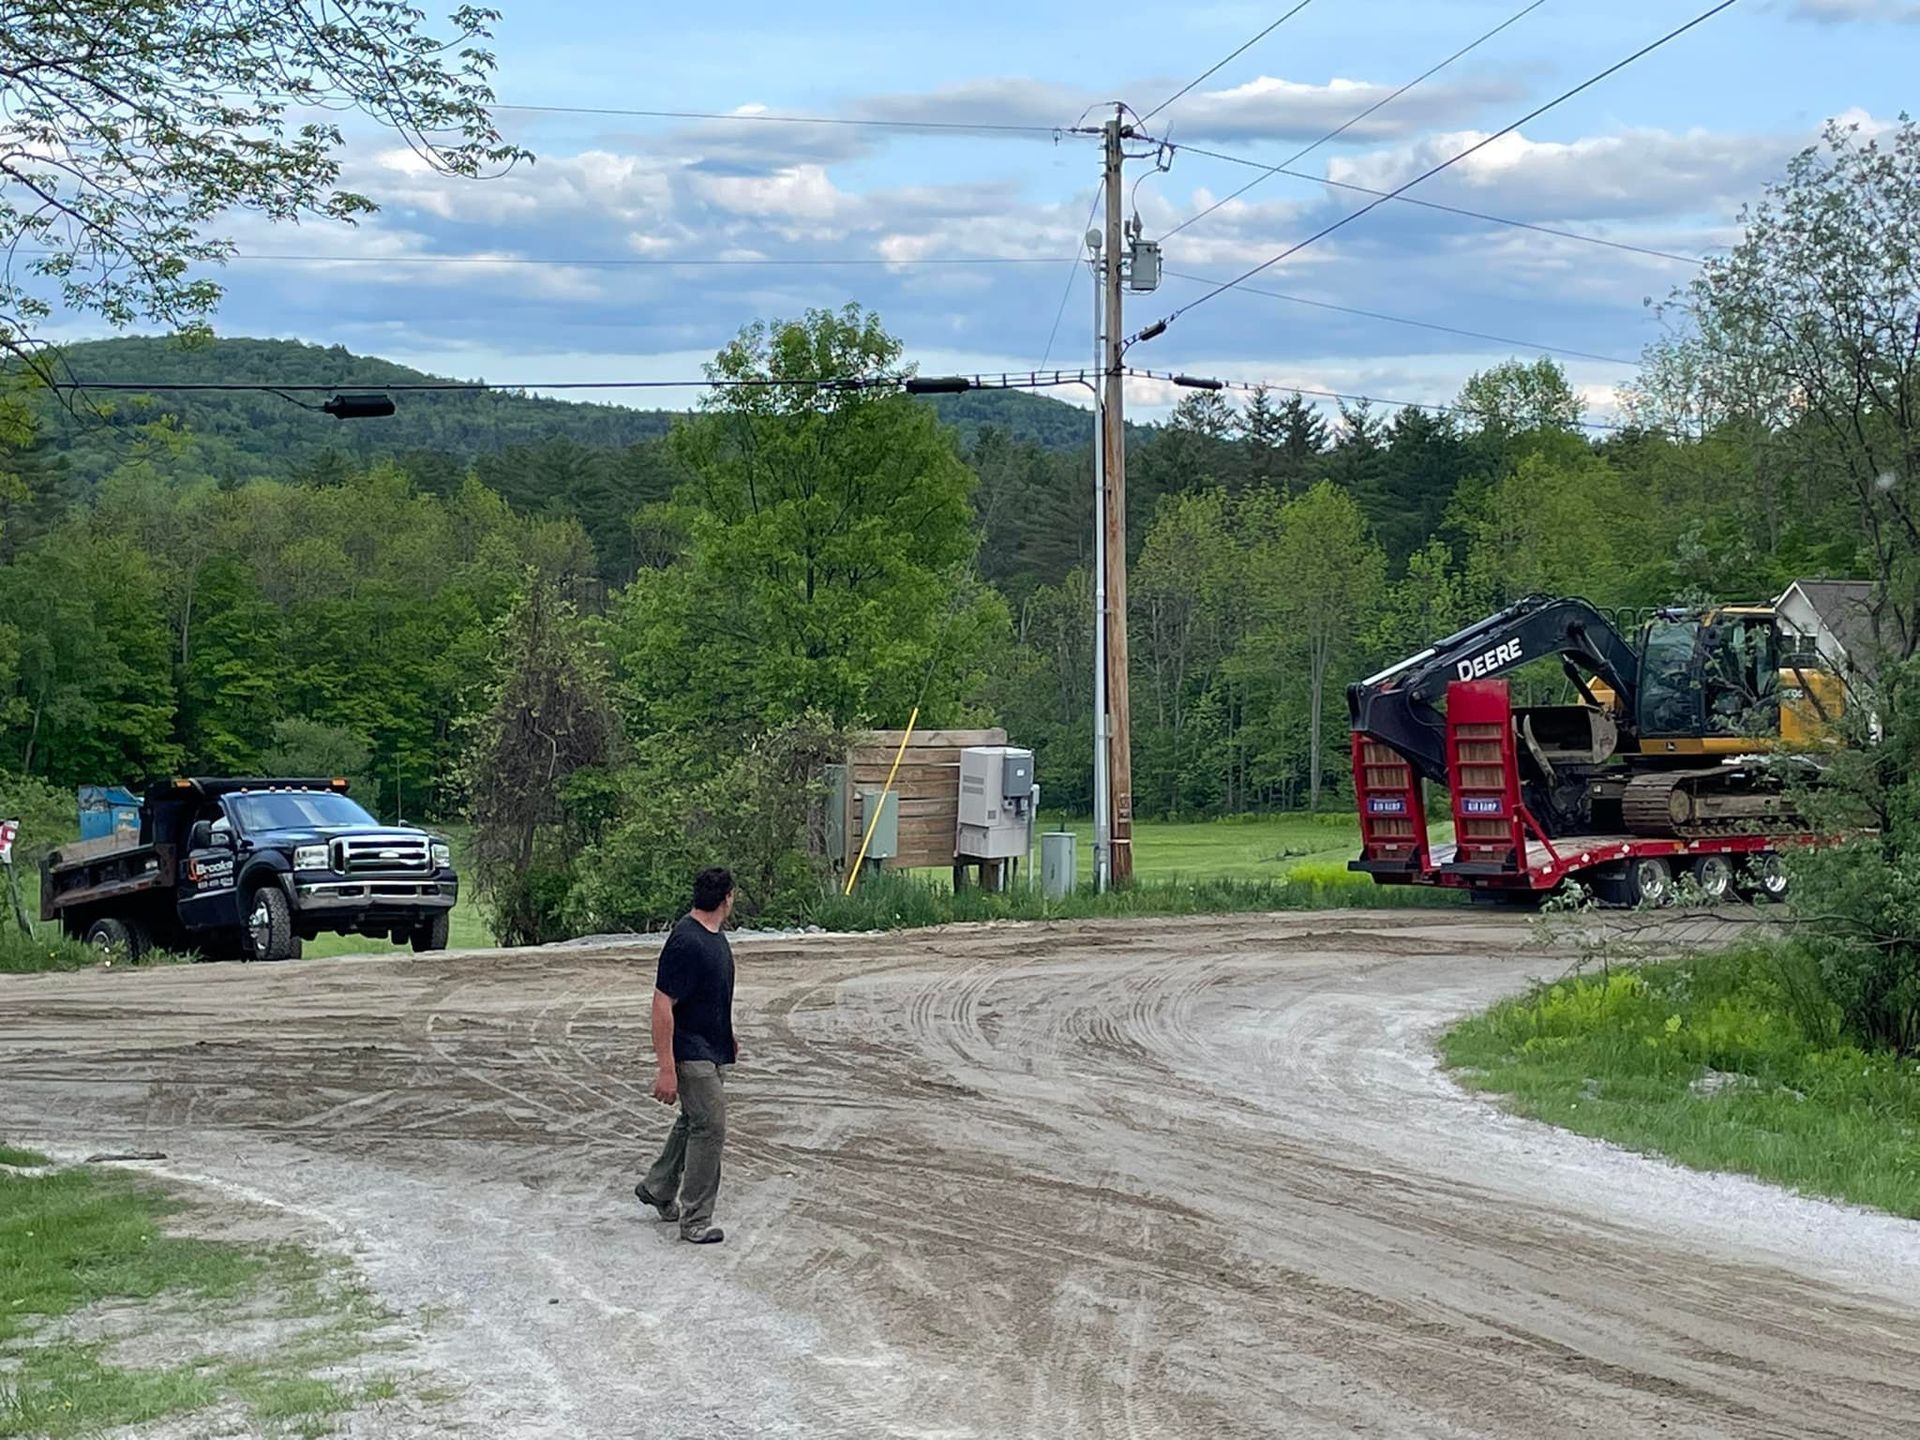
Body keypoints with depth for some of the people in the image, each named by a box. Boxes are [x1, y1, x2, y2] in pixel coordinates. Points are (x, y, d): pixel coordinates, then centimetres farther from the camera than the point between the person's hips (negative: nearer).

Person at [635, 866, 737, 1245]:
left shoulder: (715, 937, 6)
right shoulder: (686, 943, -24)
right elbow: (662, 1006, -24)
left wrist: (727, 1036, 30)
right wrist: (665, 1068, -26)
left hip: (712, 1050, 10)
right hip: (693, 1054, -10)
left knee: (693, 1122, 20)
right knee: (710, 1128, -7)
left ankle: (658, 1188, 37)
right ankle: (695, 1221, 0)